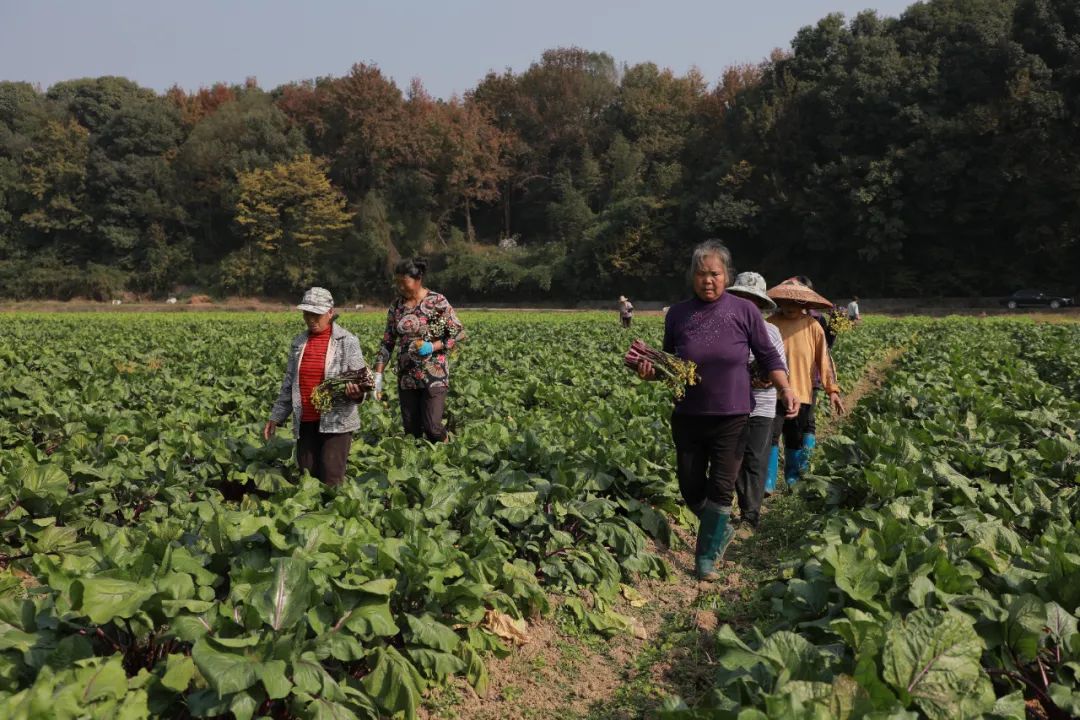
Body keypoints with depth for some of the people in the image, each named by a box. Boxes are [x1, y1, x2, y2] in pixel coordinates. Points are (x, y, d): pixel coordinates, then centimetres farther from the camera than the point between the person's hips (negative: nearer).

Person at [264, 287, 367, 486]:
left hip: (337, 422, -5)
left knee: (331, 480, -10)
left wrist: (357, 393, -28)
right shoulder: (299, 342, 10)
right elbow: (288, 384, 16)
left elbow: (360, 379, -5)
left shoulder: (347, 341, -3)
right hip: (305, 422, 5)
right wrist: (275, 417, 14)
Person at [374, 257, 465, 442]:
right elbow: (387, 343, 8)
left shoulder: (437, 302, -7)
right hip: (406, 376, 5)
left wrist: (432, 347, -17)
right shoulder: (396, 306, 6)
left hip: (435, 374, -4)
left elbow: (459, 333, -4)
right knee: (410, 429, 7)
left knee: (432, 427, -10)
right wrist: (378, 374, -1)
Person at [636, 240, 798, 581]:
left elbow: (768, 357, 1)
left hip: (731, 418, -2)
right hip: (688, 416, 3)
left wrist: (786, 390, -12)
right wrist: (651, 371, -11)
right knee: (691, 487, 9)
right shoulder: (677, 314, 0)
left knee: (721, 488, 0)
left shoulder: (744, 311, -5)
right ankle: (721, 529, 38)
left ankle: (706, 556, 16)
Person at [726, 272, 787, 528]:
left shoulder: (770, 331, 3)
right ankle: (746, 506, 26)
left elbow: (782, 369, 5)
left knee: (755, 461, -1)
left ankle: (751, 516, 6)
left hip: (760, 408, 0)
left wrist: (768, 380, -16)